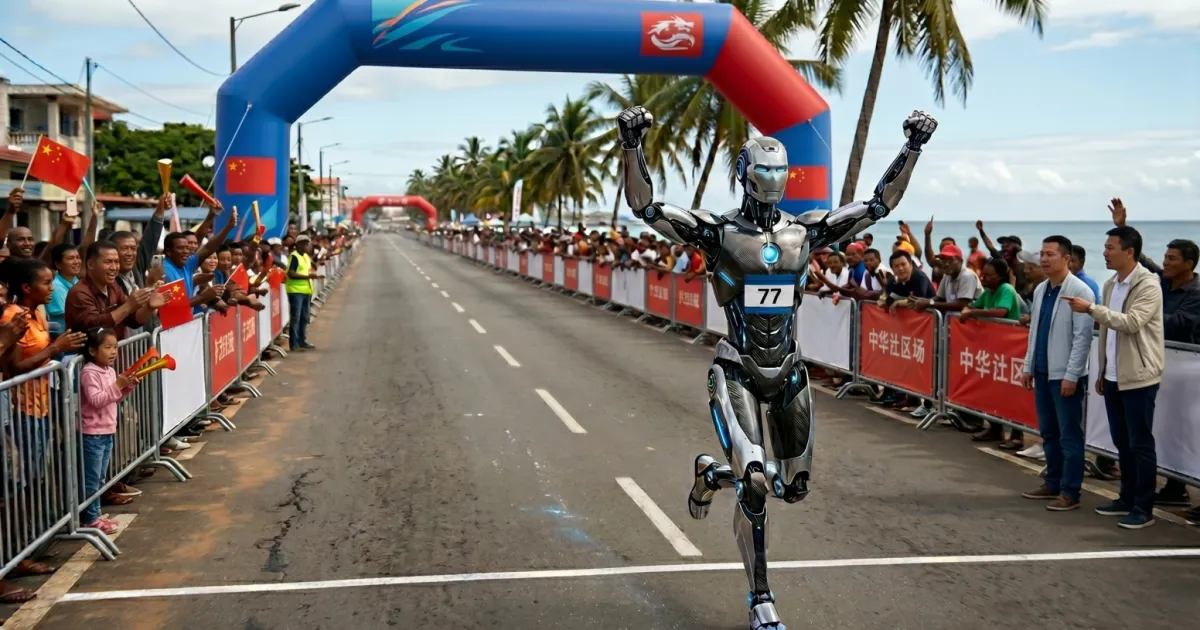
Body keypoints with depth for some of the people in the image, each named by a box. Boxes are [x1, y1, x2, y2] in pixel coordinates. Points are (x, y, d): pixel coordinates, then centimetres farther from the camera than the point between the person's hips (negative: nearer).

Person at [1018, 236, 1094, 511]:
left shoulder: (1079, 291, -13)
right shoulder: (1040, 290, 10)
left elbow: (1083, 337, -15)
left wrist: (1071, 375, -17)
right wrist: (1028, 366, 15)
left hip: (1065, 375, -7)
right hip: (1043, 372, 7)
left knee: (1069, 436, 0)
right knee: (1048, 433, 15)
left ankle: (1069, 492, 7)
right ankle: (1053, 483, 25)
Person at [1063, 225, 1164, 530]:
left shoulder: (1148, 285, -13)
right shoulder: (1110, 285, 11)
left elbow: (1131, 323, -25)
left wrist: (1091, 309, -26)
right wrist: (1102, 372, 17)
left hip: (1138, 377, -8)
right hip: (1114, 377, 8)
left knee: (1140, 444, -1)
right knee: (1122, 443, 14)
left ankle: (1143, 509, 6)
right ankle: (1127, 498, 25)